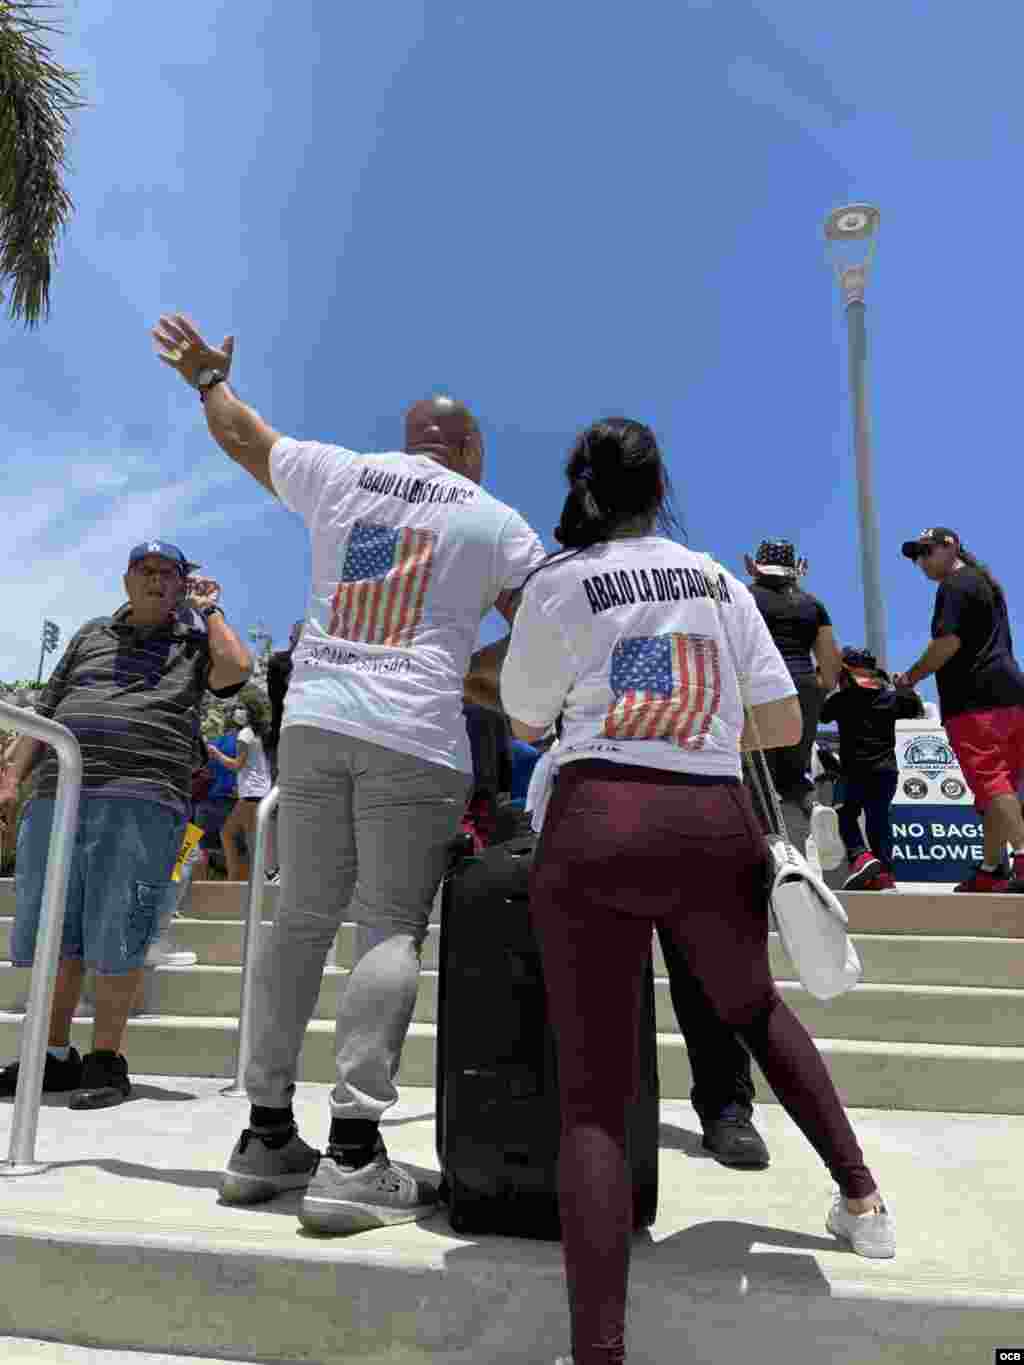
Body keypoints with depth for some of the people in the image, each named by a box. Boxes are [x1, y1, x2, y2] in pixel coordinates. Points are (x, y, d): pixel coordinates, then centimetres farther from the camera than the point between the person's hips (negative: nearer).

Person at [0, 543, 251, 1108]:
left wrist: (209, 608, 6)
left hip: (143, 802, -4)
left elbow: (237, 668, -9)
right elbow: (45, 712, 23)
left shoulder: (193, 641, 14)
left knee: (115, 941, -4)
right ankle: (54, 1057, 22)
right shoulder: (92, 634, 24)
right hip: (56, 798, 4)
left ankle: (105, 1060, 10)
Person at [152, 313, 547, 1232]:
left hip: (313, 717, 4)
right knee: (392, 928, -2)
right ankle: (353, 1155, -5)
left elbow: (244, 437, 32)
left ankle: (267, 1135, 17)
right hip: (414, 732, -4)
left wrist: (207, 377, 51)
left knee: (303, 916, 10)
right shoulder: (494, 518, 8)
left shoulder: (338, 474, 15)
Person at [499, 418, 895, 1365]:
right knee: (754, 1009, 32)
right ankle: (861, 1198, 40)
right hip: (717, 827, 4)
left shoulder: (558, 583, 4)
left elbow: (524, 724, 13)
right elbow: (785, 724, 12)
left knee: (594, 1095, 1)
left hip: (600, 824, -3)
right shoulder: (720, 581, 13)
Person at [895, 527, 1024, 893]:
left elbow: (948, 642, -15)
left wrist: (910, 677, -4)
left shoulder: (955, 585, -3)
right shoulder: (984, 582, 27)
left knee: (990, 784, -15)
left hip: (975, 699, -10)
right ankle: (991, 869, 15)